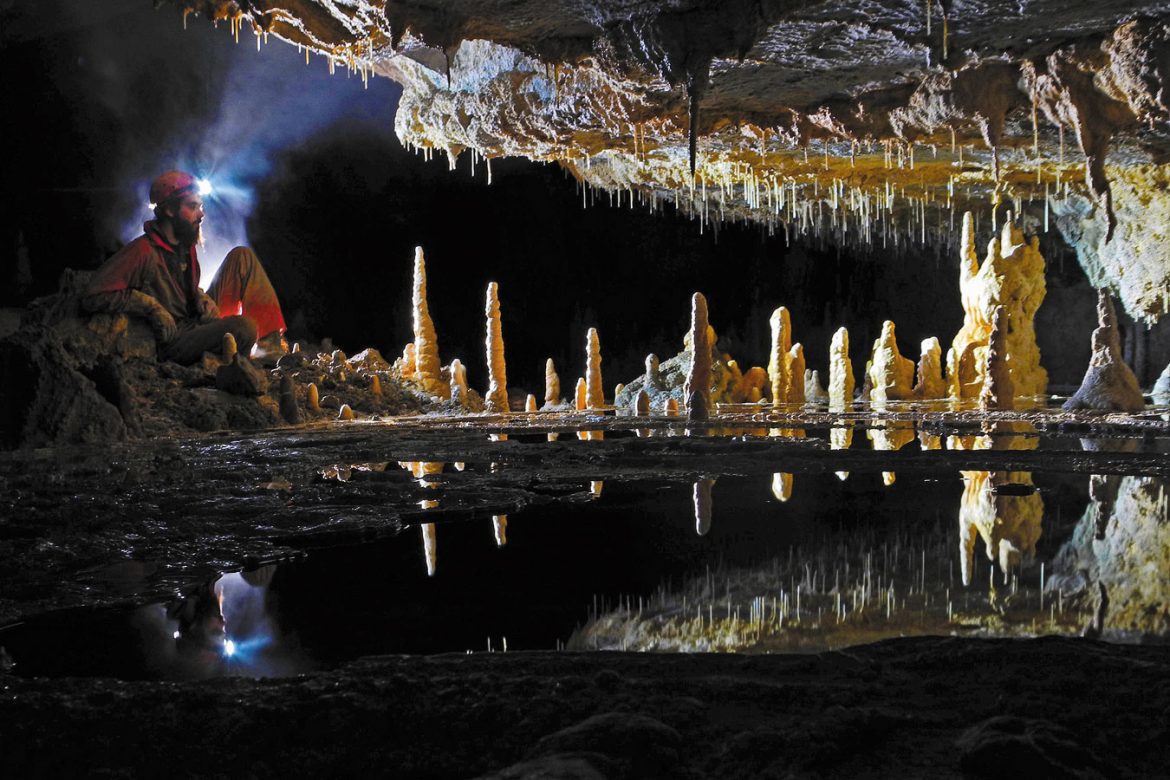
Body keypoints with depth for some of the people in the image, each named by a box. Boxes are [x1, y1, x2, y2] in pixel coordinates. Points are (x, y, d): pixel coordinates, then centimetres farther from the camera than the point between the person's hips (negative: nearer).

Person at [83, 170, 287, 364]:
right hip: (174, 344, -9)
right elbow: (92, 298, -22)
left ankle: (271, 342, -4)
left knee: (242, 257, 2)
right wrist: (150, 305, -23)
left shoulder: (186, 245, 9)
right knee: (243, 327, -35)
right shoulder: (143, 251, -17)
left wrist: (203, 300, 1)